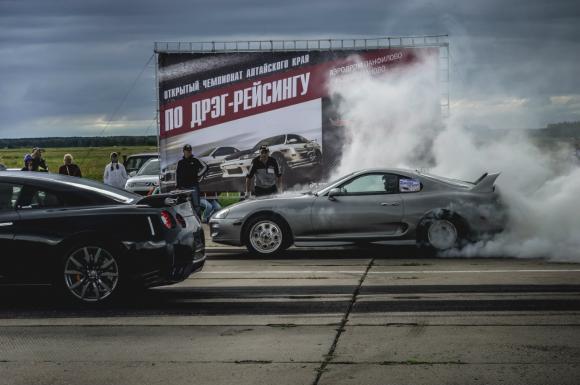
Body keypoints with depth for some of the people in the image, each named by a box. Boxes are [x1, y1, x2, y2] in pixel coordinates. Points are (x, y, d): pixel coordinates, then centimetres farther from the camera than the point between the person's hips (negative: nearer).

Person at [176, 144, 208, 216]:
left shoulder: (195, 161, 4)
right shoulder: (180, 162, 14)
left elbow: (205, 167, 5)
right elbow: (177, 174, 17)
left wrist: (199, 175, 0)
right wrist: (177, 186, 11)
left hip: (194, 186, -3)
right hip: (184, 187, 3)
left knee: (196, 204, -6)